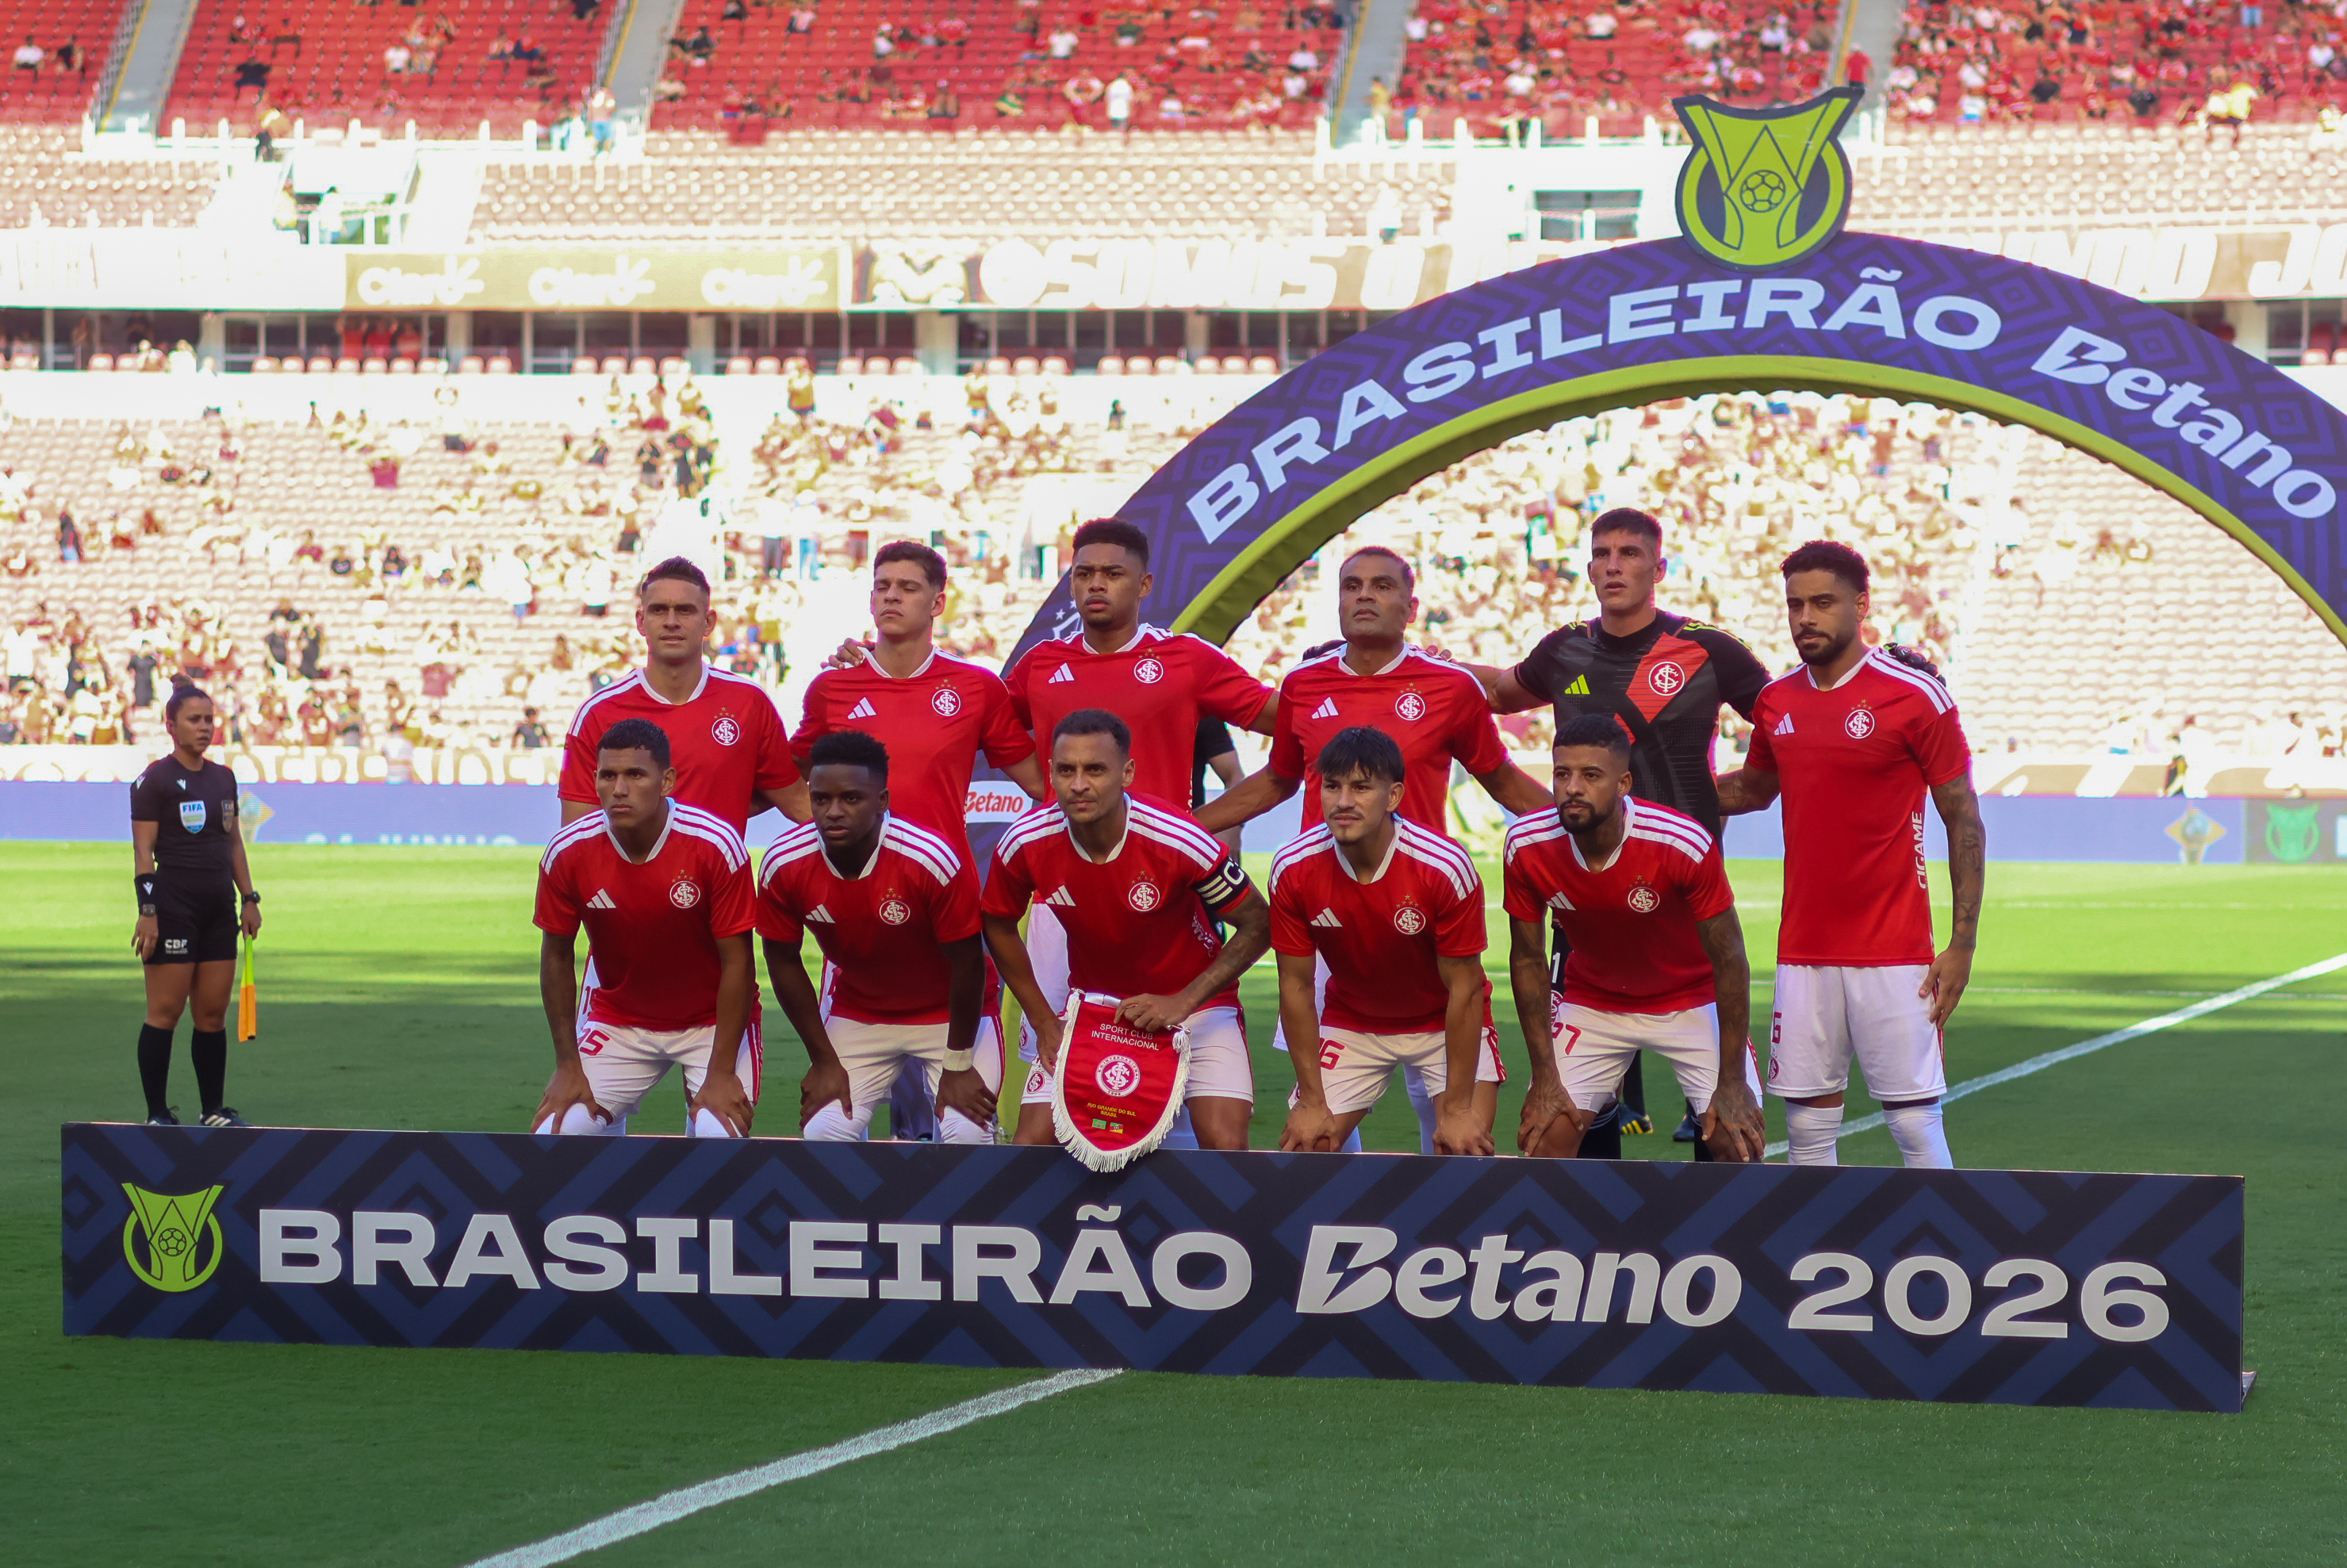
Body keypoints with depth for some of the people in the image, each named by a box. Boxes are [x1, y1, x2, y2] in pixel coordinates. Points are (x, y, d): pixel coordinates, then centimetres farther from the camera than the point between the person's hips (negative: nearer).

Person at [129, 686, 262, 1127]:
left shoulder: (223, 778, 14)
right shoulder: (155, 778, -6)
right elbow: (143, 849, -10)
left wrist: (248, 898, 15)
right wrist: (147, 910, -16)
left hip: (219, 909, 7)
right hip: (173, 905, -7)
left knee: (213, 1013, 8)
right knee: (165, 1012, -5)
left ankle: (214, 1110, 14)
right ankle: (157, 1114, -1)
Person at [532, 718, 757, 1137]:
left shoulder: (716, 846, -23)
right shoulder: (568, 854, -16)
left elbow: (736, 962, -17)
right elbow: (557, 957, -2)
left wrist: (721, 1073, -19)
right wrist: (567, 1065, -3)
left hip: (711, 1021, -3)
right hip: (616, 1020, 3)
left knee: (720, 1136, -25)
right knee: (558, 1132, -13)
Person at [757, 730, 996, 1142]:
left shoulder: (933, 860, -31)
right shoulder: (783, 865, -21)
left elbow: (967, 962, -20)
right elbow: (784, 962, -5)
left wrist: (959, 1066, -13)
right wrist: (824, 1060, -3)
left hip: (947, 1015, -3)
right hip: (856, 1013, 3)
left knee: (968, 1135, -19)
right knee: (824, 1132, -11)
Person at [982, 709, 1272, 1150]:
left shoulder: (1181, 840, -28)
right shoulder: (1026, 844, -18)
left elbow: (1257, 925, -16)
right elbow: (998, 926, 3)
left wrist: (1182, 1003, -23)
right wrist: (1045, 1022, 0)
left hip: (1195, 1002, -3)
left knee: (1225, 1143, -20)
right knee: (1034, 1141, -8)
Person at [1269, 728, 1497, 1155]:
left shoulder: (1446, 867, -29)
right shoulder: (1293, 870, -21)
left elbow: (1464, 989, -22)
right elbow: (1296, 985, -11)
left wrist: (1459, 1108, -21)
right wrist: (1312, 1101, -10)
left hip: (1447, 1023, -2)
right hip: (1351, 1021, 3)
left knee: (1466, 1146, -20)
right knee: (1305, 1146, -8)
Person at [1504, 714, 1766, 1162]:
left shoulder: (1686, 845, -31)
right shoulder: (1526, 847, -22)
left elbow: (1729, 960, -20)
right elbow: (1528, 960, -8)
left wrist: (1732, 1083, -19)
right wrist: (1545, 1077, -9)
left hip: (1692, 1002, -2)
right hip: (1591, 1003, 2)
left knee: (1739, 1142, -13)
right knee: (1545, 1137, -9)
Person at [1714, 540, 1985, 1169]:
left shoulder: (1915, 694, -8)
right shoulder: (1776, 702, 8)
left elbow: (1964, 822, -5)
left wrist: (1963, 944, -9)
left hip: (1894, 954, -5)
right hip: (1804, 951, 5)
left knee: (1916, 1121, -4)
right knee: (1808, 1123, 5)